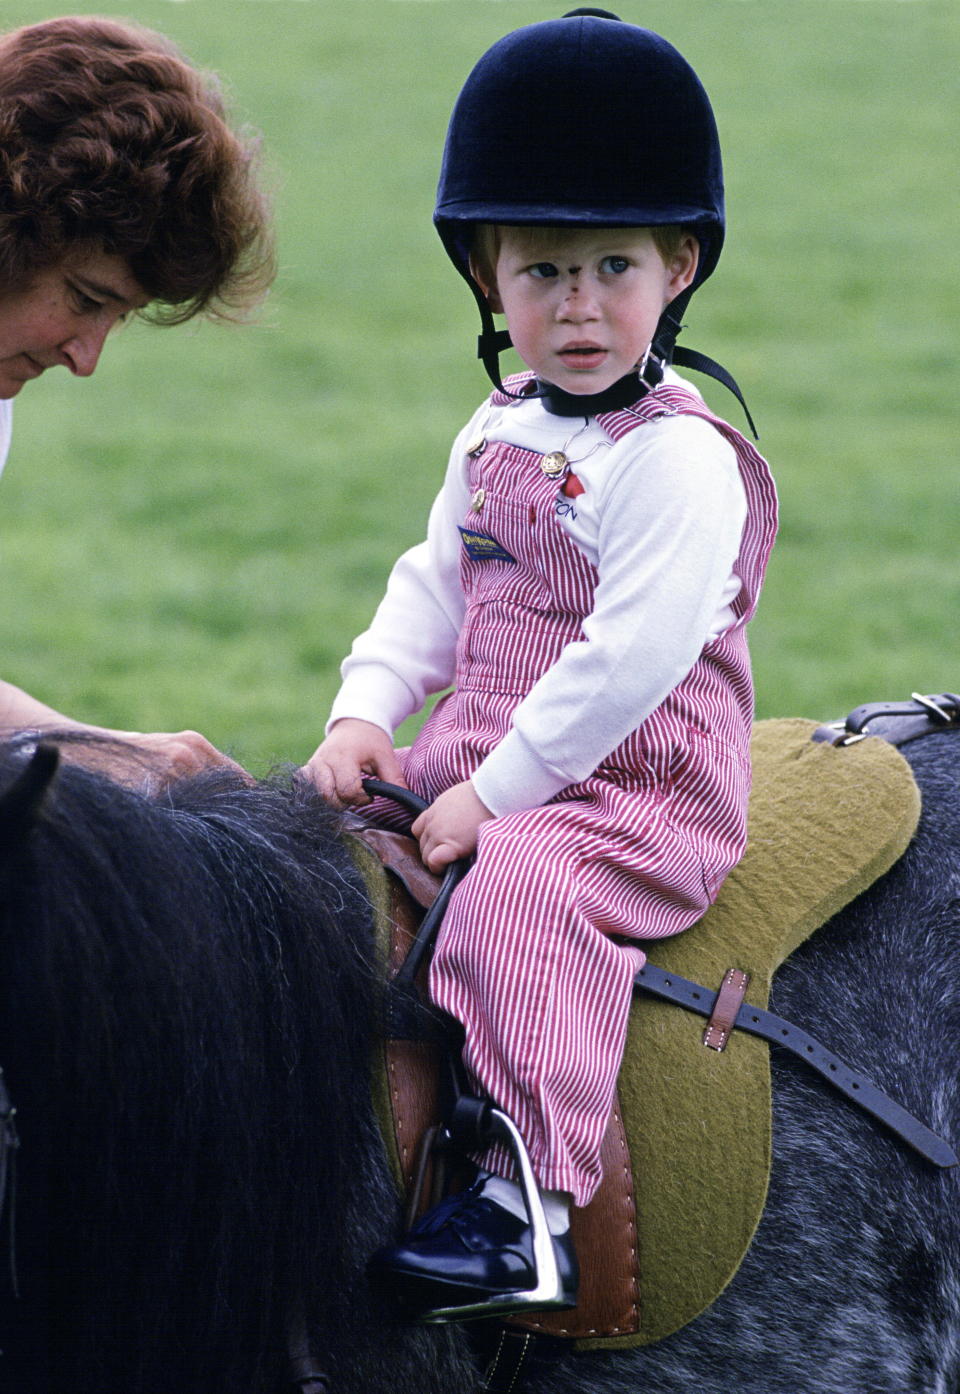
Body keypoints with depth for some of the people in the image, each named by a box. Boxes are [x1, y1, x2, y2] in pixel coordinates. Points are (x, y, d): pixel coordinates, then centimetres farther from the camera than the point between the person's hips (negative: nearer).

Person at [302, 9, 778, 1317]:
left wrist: (498, 791, -22)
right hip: (476, 765, 9)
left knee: (522, 894, -34)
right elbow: (433, 586, 19)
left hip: (637, 788, -9)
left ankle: (528, 1205, -39)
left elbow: (633, 657, -23)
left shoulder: (679, 460, -16)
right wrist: (367, 713, 1)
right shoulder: (496, 438, 12)